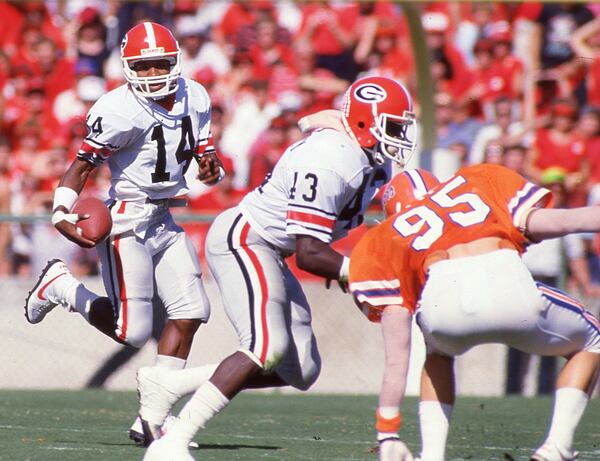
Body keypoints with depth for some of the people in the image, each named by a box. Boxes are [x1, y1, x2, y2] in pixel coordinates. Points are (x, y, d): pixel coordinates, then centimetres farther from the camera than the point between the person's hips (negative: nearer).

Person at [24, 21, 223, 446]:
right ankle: (60, 286, 17)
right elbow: (83, 165, -13)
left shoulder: (194, 99, 3)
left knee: (190, 311, -1)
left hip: (164, 220, 7)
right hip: (127, 222, -7)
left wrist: (211, 165, -10)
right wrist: (62, 213, -25)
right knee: (132, 331, -8)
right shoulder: (121, 112, -18)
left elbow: (205, 150, 14)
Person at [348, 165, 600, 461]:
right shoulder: (482, 180, 32)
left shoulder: (385, 239, 29)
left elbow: (396, 359, 24)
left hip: (444, 303, 1)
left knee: (439, 353, 40)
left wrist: (388, 436, 26)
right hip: (511, 292, -1)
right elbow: (540, 222, 13)